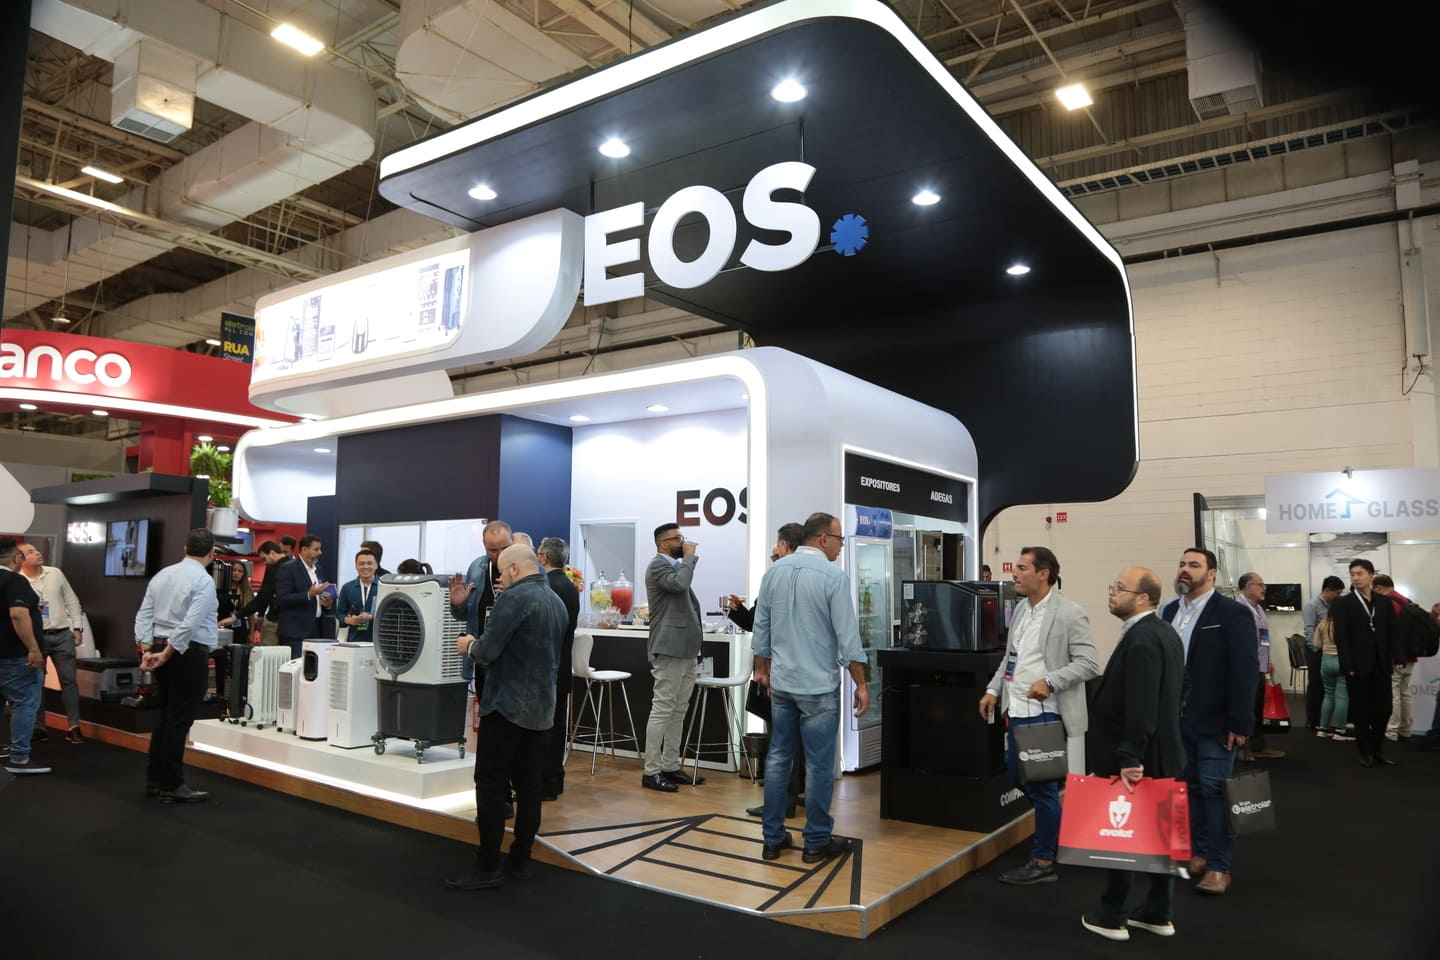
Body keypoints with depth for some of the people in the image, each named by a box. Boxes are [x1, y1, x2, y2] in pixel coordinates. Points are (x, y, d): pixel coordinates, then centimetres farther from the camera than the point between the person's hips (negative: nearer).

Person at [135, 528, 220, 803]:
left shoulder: (162, 575, 11)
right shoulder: (203, 580, -13)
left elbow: (143, 616, 7)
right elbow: (190, 625, -21)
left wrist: (148, 651, 1)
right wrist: (166, 655, -14)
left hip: (160, 648, 8)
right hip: (189, 653, -8)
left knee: (165, 716, 17)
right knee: (179, 720, -1)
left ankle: (155, 779, 24)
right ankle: (172, 785, 6)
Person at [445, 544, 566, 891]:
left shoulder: (513, 598, -15)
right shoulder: (558, 602, 12)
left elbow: (487, 652, -18)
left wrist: (469, 646, 4)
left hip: (507, 705, -8)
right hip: (542, 707, 8)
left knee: (491, 785, -1)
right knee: (529, 785, 11)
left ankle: (488, 867, 2)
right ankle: (520, 860, 17)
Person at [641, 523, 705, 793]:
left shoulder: (677, 566, 20)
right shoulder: (658, 565, -8)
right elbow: (680, 584, -27)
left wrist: (697, 629, 15)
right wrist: (690, 556, -13)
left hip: (686, 648, 9)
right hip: (669, 648, -9)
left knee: (678, 711, 11)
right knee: (662, 709, -7)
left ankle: (670, 766, 17)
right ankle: (651, 772, -2)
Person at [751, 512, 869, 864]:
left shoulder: (773, 571, 5)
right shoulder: (834, 576, -12)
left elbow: (761, 627, 11)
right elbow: (848, 636, -13)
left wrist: (762, 668, 23)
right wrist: (861, 684, -5)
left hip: (781, 682, 6)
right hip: (818, 685, -6)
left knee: (778, 758, 12)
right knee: (819, 764, 4)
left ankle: (773, 837, 19)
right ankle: (817, 842, 14)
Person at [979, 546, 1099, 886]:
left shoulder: (1069, 613, -14)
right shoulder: (1020, 608, 10)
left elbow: (1088, 664, -16)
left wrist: (1050, 682, -25)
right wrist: (993, 689, 13)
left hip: (1046, 714, -8)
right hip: (1018, 711, 8)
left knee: (1042, 786, 1)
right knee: (1019, 778, 16)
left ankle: (1043, 863, 16)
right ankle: (1054, 826, 40)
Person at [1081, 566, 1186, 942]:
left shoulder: (1140, 639, -24)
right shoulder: (1165, 632, 9)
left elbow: (1140, 707, -29)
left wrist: (1128, 757, -27)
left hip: (1132, 759, -10)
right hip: (1159, 753, 10)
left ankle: (1113, 918, 15)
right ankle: (1159, 913, 28)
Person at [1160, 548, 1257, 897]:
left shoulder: (1232, 613, -9)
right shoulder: (1169, 611, 8)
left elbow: (1245, 670, -12)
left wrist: (1239, 723, -15)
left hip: (1214, 722, -5)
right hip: (1176, 719, 5)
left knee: (1214, 790, 0)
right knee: (1189, 787, 13)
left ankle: (1219, 866, 11)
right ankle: (1199, 853, 26)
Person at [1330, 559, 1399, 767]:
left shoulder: (1384, 602, 9)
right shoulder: (1343, 604, -3)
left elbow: (1393, 632, 8)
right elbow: (1340, 637, -8)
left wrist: (1398, 657, -5)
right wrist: (1347, 666, -13)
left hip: (1381, 665, 3)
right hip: (1358, 666, -3)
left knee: (1383, 709, 7)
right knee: (1361, 711, 4)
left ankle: (1378, 749, 22)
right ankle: (1366, 752, 16)